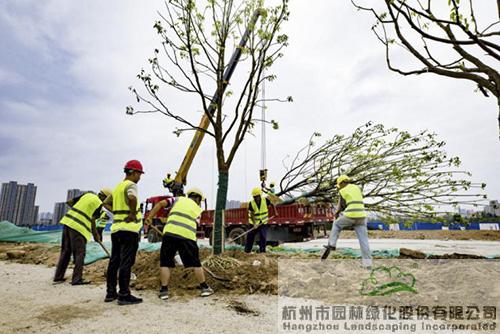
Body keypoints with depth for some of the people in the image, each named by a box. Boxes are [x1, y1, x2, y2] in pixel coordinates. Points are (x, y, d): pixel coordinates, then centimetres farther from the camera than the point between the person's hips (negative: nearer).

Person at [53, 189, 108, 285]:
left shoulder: (87, 194, 15)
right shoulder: (99, 204, -3)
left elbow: (69, 202, 15)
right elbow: (92, 220, -5)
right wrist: (95, 235, 7)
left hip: (68, 221, 7)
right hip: (78, 227, -7)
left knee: (65, 252, 16)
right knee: (79, 254, 1)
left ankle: (58, 277, 22)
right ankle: (77, 279, 2)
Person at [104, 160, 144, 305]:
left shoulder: (118, 186, 18)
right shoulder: (131, 185, -10)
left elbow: (106, 203, 25)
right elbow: (132, 198, -33)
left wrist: (118, 212, 13)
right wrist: (133, 213, -18)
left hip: (116, 228, 9)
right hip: (129, 229, -9)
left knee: (114, 262, 13)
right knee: (126, 263, -4)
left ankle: (110, 293, 22)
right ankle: (124, 295, 1)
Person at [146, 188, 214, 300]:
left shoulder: (178, 199, 20)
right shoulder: (198, 209, 22)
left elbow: (160, 204, 8)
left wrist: (149, 217, 8)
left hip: (170, 232, 0)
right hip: (188, 236, 1)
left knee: (165, 263, 12)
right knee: (195, 263, 13)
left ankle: (164, 291, 9)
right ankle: (205, 288, 22)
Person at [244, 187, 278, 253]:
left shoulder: (265, 200, -11)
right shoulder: (251, 203, -13)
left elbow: (272, 205, 7)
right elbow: (251, 214, -17)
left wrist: (275, 212, -3)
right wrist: (254, 223, -27)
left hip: (263, 222, 0)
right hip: (254, 223, 0)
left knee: (263, 237, -6)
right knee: (250, 236, 4)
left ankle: (262, 250, 7)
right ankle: (247, 250, 16)